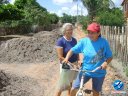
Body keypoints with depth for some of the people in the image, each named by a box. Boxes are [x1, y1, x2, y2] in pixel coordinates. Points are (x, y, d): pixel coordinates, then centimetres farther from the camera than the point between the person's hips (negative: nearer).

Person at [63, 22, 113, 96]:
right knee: (74, 89, -2)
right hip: (85, 71, 1)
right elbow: (73, 50, -4)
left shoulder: (104, 42, -13)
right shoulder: (84, 41, -10)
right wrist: (67, 58, -21)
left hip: (99, 73, 0)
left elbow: (110, 56, -7)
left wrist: (106, 62, -27)